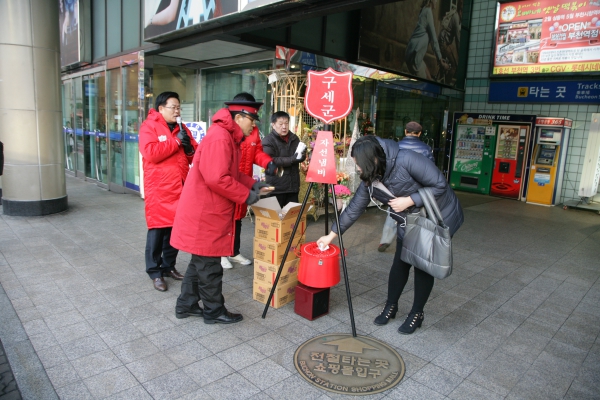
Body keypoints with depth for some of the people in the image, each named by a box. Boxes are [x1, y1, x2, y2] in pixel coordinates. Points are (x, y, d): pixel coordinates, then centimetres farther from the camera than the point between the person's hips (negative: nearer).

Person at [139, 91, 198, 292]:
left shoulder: (181, 128, 15)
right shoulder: (149, 127, -4)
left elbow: (193, 156, 18)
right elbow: (150, 153, -20)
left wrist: (190, 149, -5)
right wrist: (176, 141, -16)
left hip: (179, 187, 6)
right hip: (159, 189, -6)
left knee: (175, 228, 12)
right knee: (157, 230, 0)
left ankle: (169, 266, 26)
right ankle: (155, 272, 12)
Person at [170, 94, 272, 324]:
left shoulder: (229, 137, 15)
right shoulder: (219, 138, -20)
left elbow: (231, 174, 20)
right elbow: (217, 179, -28)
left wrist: (253, 185, 7)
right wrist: (246, 195, -18)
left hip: (208, 212, 11)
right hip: (204, 213, -11)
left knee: (200, 261, 19)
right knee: (209, 266, 3)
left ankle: (186, 305, 31)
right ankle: (214, 311, 18)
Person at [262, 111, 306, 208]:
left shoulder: (294, 138, 13)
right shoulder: (268, 140, -5)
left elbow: (302, 158, 13)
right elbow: (270, 161, -18)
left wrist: (302, 153, -11)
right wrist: (292, 159, -25)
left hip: (293, 185, 5)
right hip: (276, 187, -5)